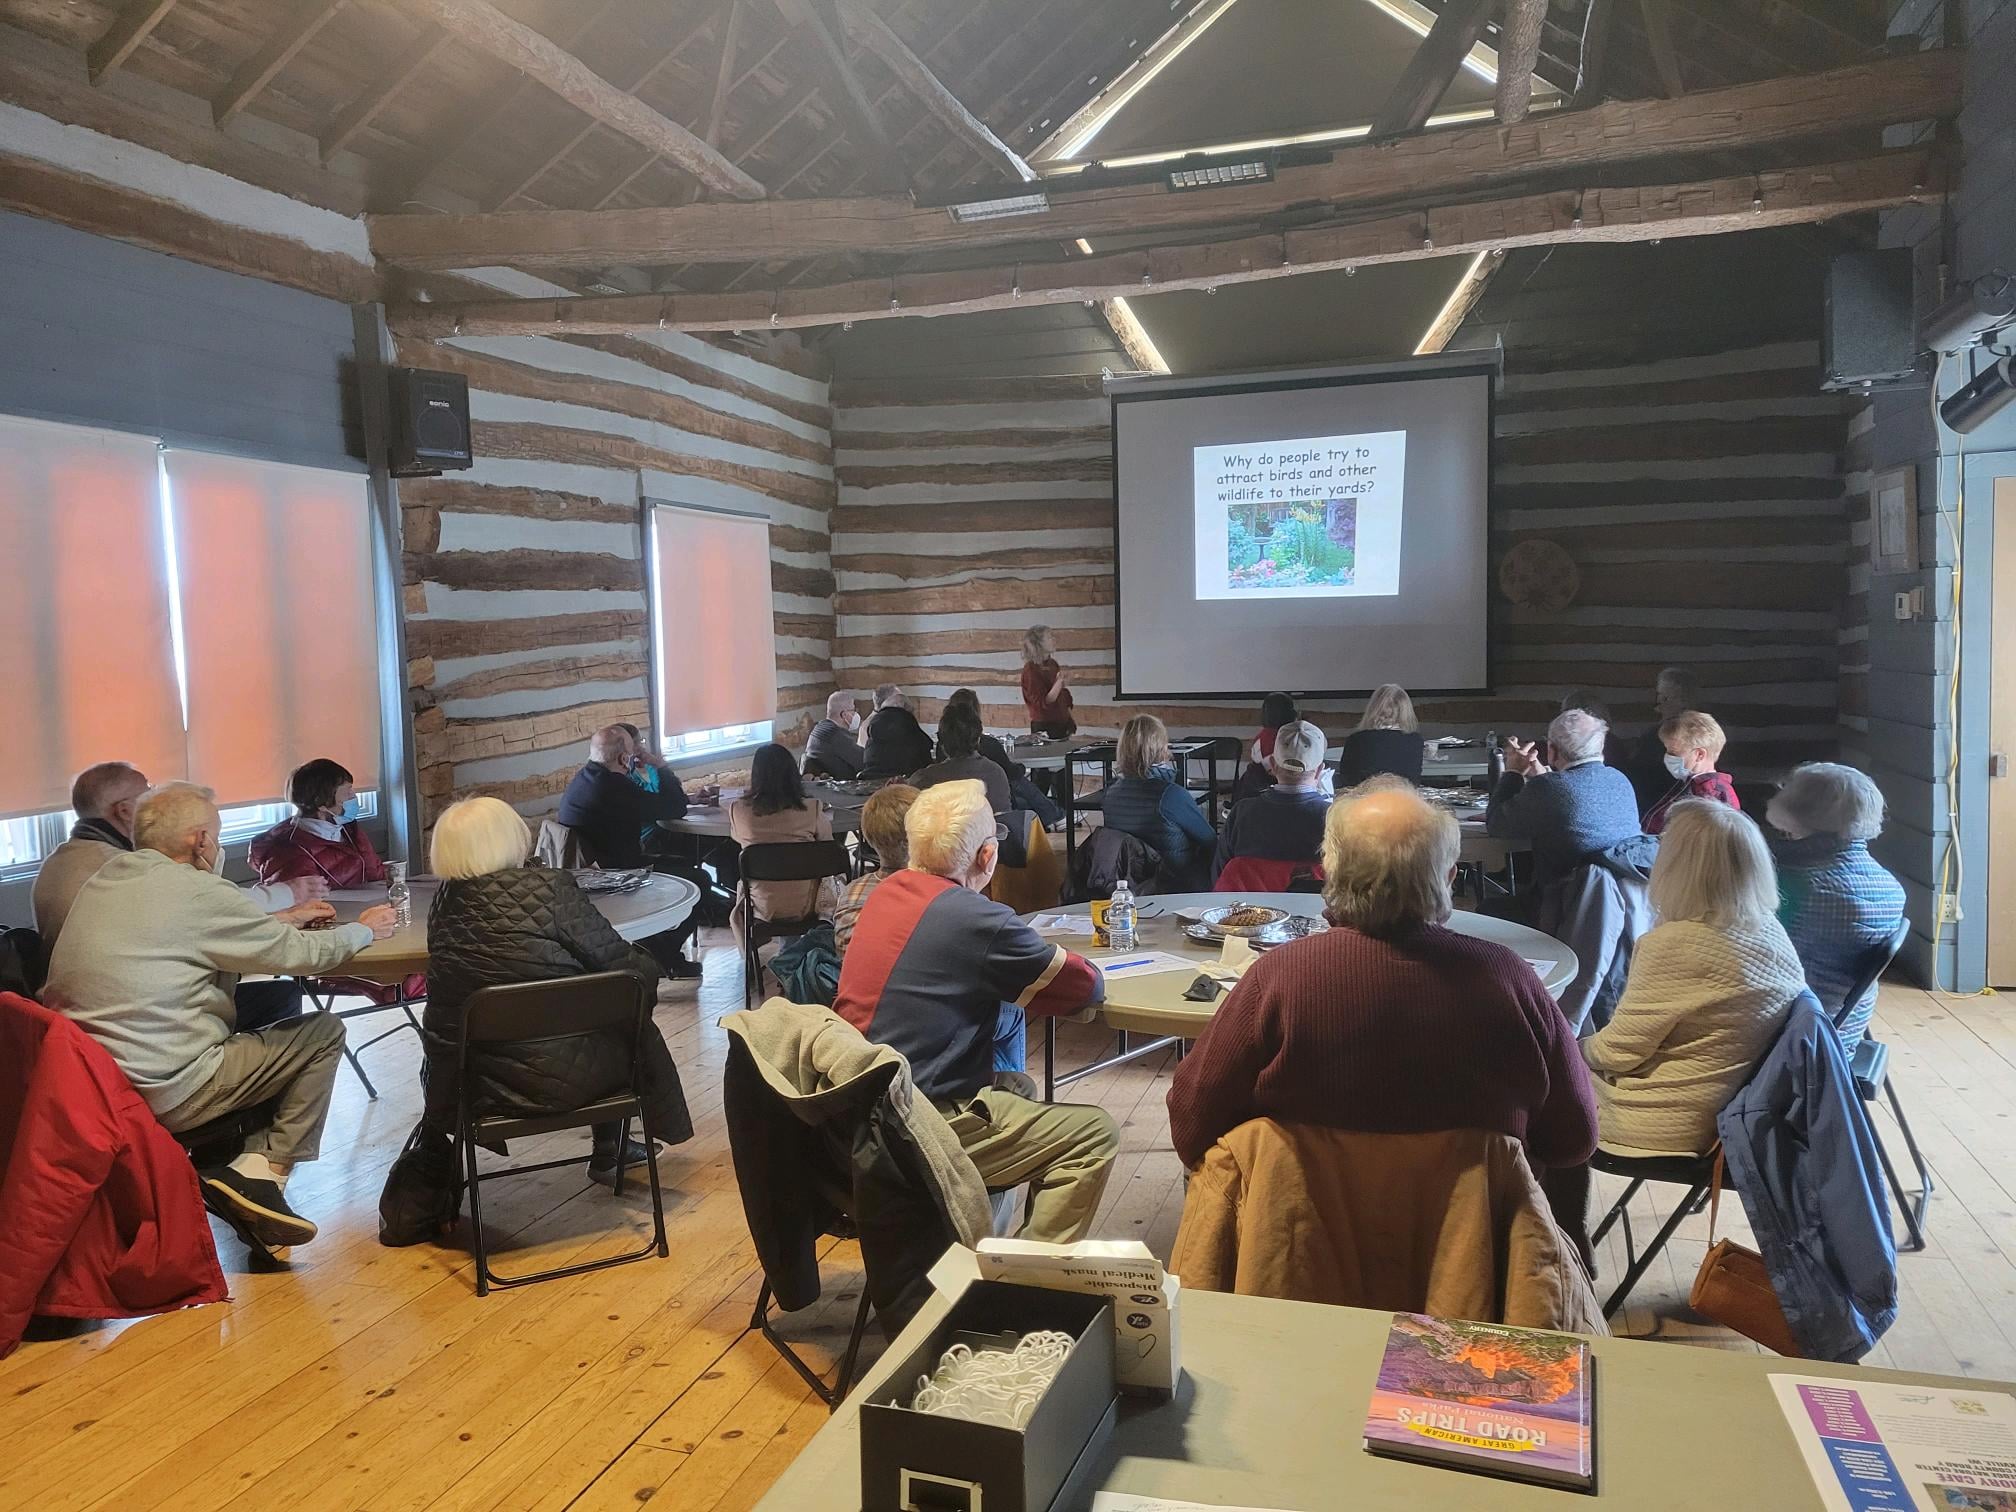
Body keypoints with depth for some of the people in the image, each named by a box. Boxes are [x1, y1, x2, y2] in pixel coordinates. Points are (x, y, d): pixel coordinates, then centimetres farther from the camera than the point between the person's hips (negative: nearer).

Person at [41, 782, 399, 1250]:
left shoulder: (108, 875, 9)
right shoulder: (196, 892, -15)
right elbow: (304, 954, -8)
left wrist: (286, 922, 24)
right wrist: (364, 929, 10)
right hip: (161, 1095, -9)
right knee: (324, 1033, 3)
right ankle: (262, 1170, -2)